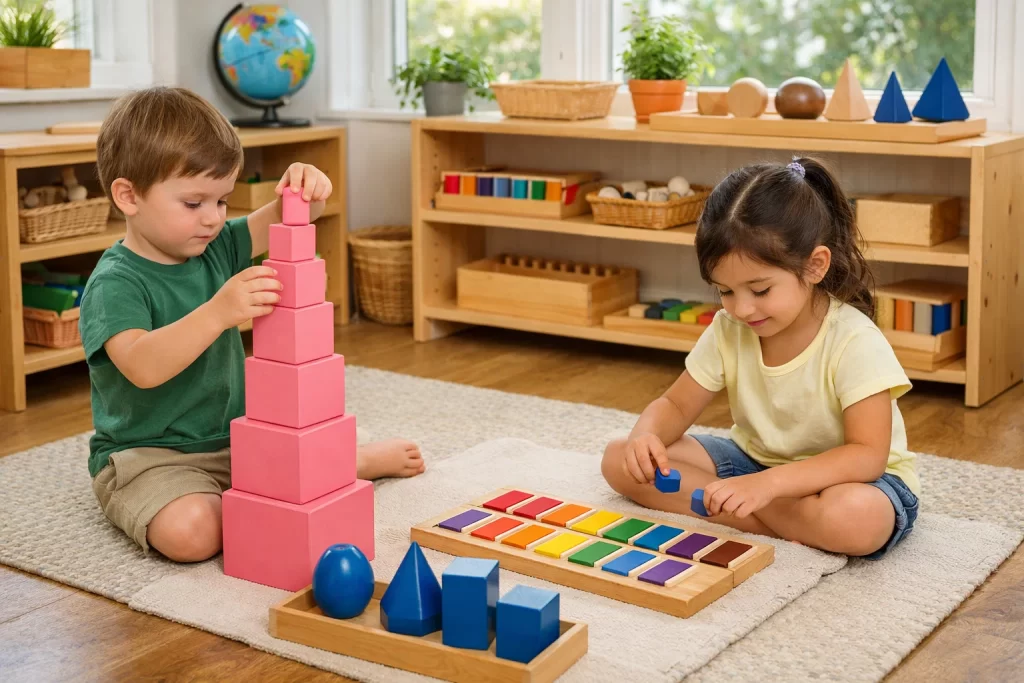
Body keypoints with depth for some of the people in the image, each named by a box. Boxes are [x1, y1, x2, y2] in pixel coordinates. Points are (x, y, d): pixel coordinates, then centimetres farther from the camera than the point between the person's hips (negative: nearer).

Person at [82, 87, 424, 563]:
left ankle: (362, 460, 28)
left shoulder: (215, 248, 4)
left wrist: (307, 189, -21)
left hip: (233, 442, 7)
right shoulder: (115, 282, -19)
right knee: (191, 532, -33)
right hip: (147, 455, -6)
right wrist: (217, 313, -46)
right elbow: (142, 367, -34)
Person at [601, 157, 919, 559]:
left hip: (843, 476, -6)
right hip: (755, 461, 6)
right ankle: (787, 527, -18)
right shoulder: (729, 331, -7)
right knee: (620, 459, -11)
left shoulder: (854, 342, -24)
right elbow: (675, 405, 1)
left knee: (858, 518, -43)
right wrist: (647, 436, -25)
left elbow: (868, 455, -29)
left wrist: (767, 483, -42)